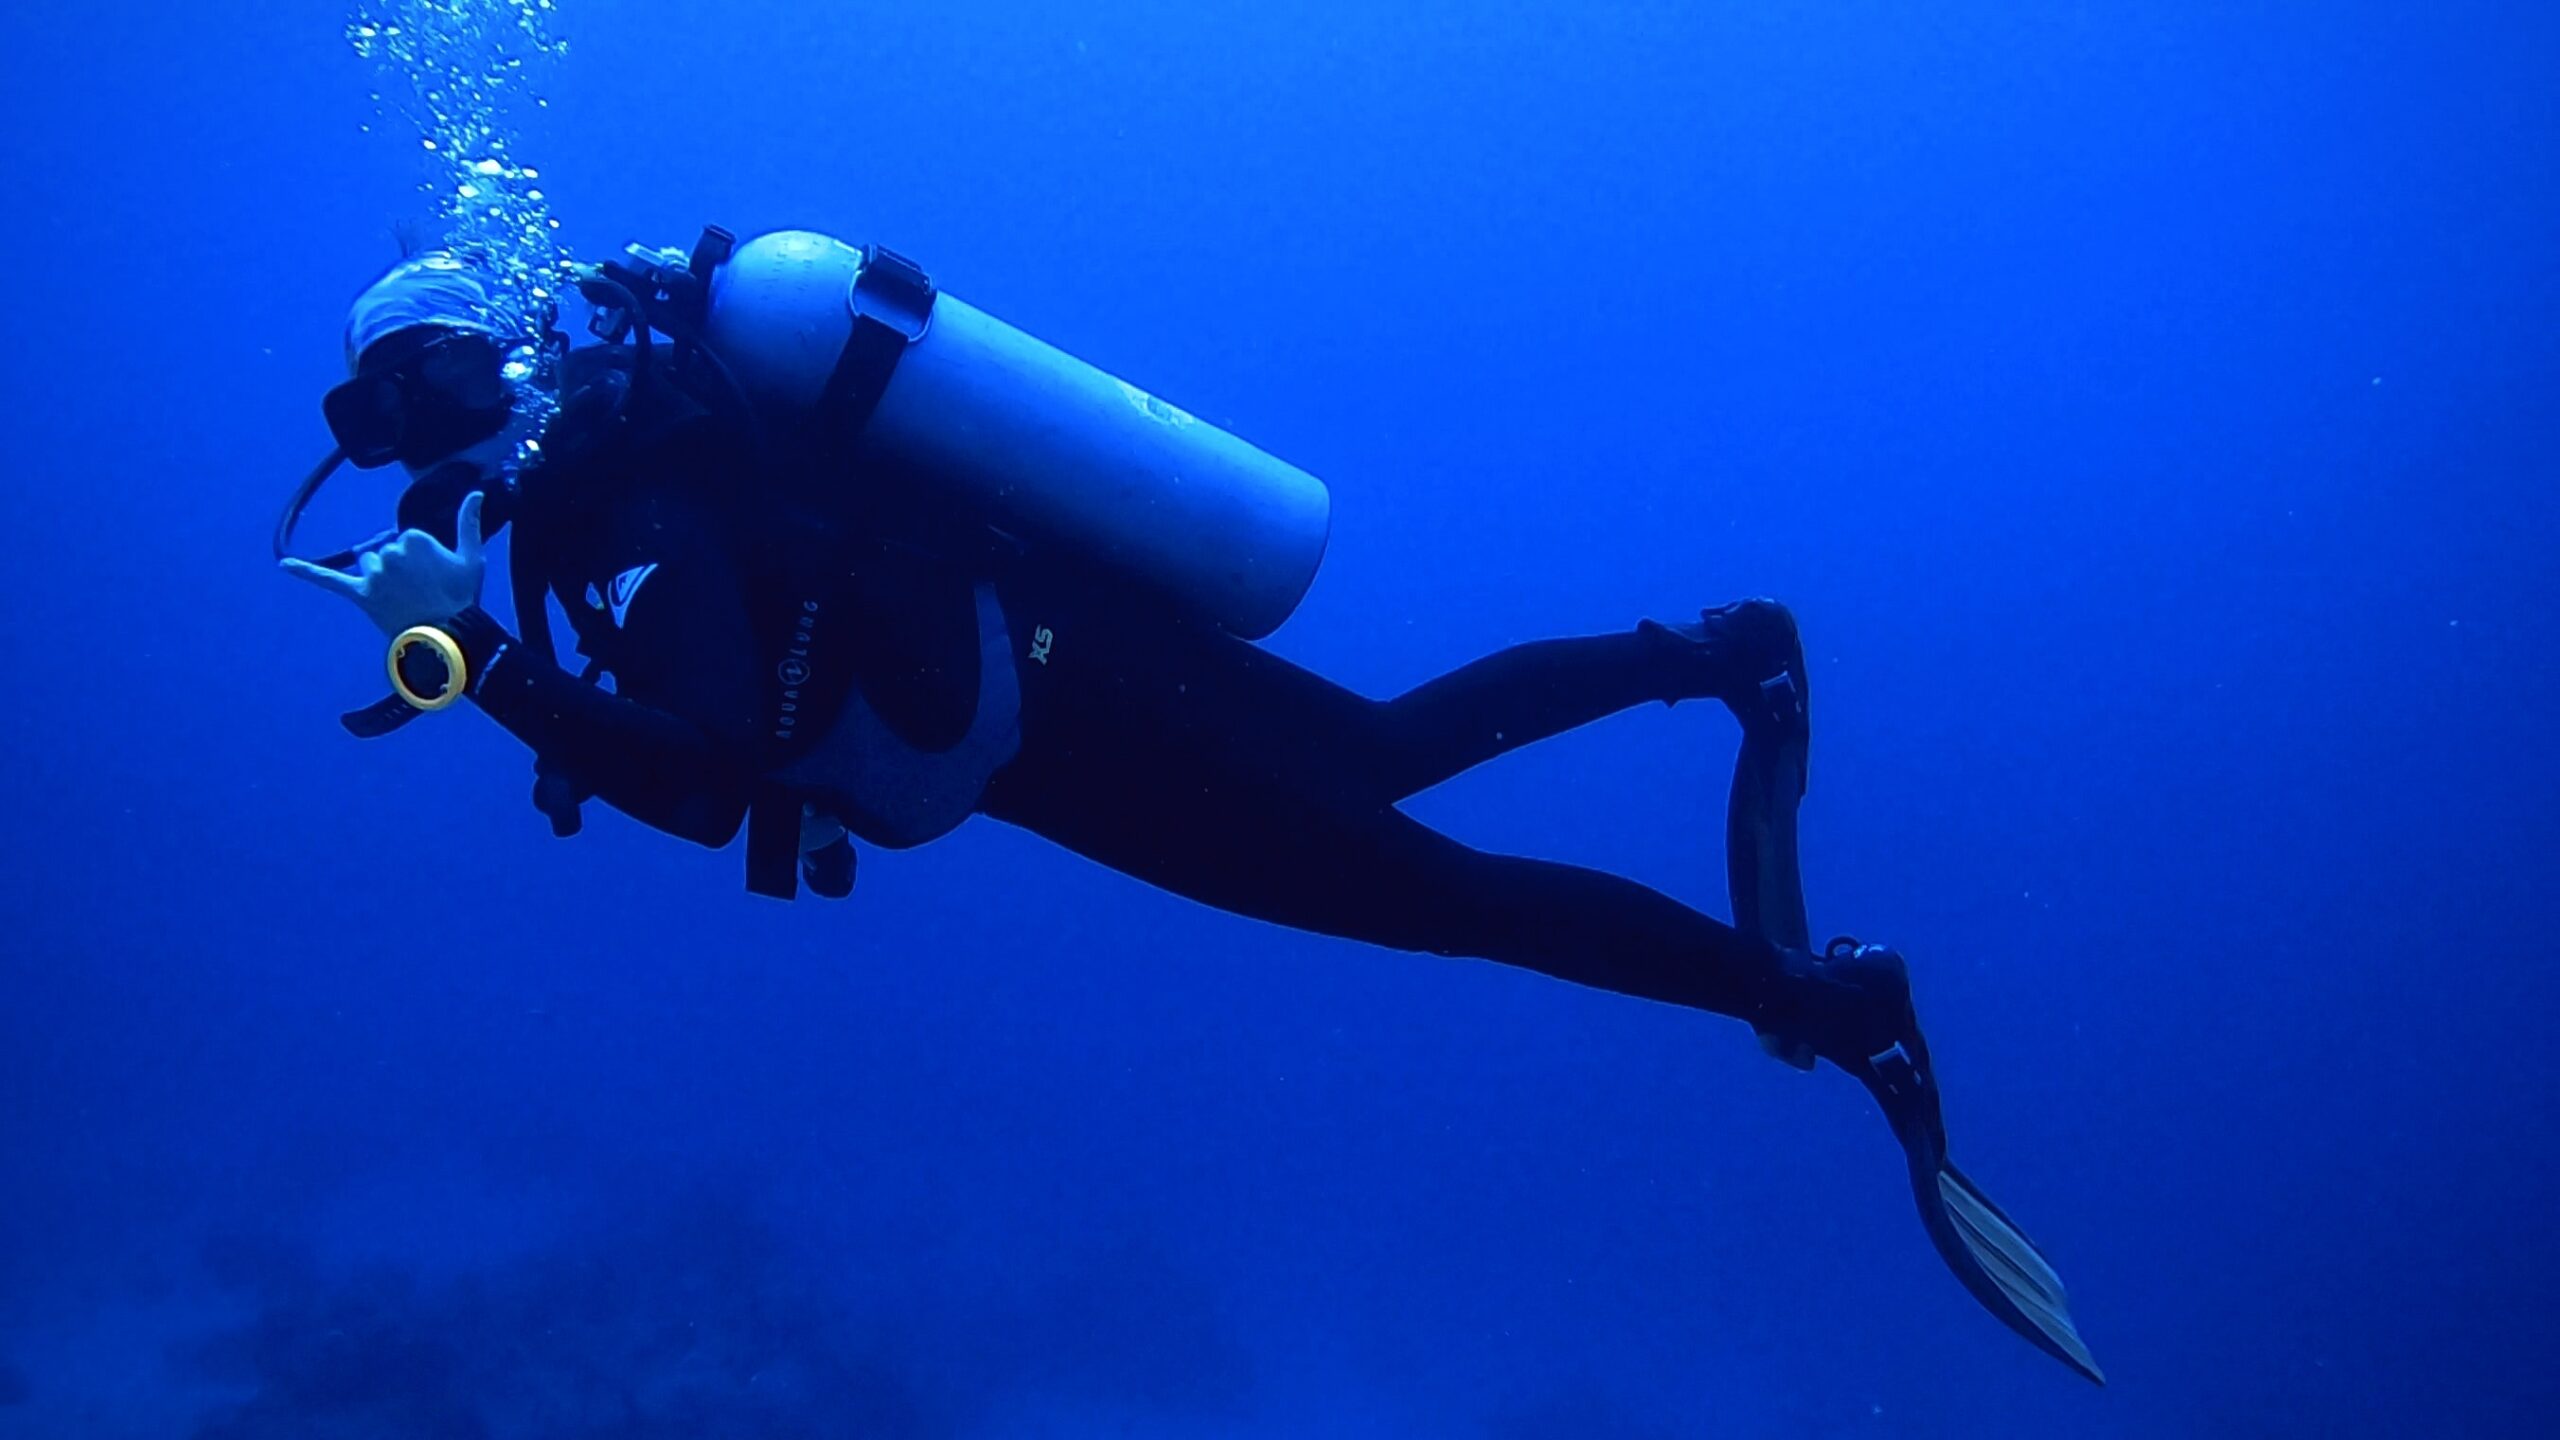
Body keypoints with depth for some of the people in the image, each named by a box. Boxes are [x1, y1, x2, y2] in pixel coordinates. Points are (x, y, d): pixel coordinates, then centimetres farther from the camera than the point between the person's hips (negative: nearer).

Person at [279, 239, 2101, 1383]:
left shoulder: (625, 497, -20)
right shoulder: (630, 397, 8)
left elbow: (703, 777, -32)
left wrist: (473, 650, -26)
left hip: (1078, 720, -9)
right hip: (1068, 639, 9)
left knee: (1445, 892, -4)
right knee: (1389, 754, 26)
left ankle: (1820, 998, 2)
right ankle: (1717, 650, 33)